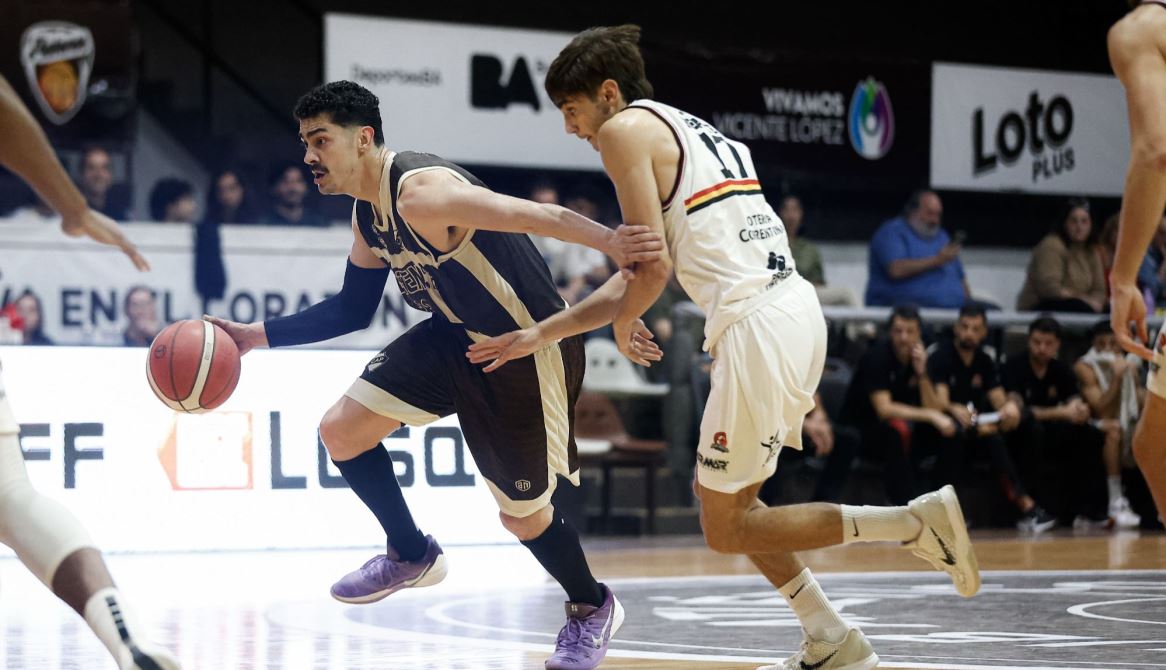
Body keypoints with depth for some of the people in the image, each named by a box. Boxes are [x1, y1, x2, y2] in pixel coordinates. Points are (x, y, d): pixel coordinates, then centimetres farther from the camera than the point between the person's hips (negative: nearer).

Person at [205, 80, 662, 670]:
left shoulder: (422, 191, -28)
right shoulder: (367, 213, 2)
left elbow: (535, 216, -39)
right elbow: (352, 310, 15)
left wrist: (614, 244, -55)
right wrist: (259, 335, 8)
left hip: (530, 350, -8)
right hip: (456, 336, 8)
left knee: (522, 516, 4)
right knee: (342, 430, 0)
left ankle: (591, 610, 33)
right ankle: (411, 555, 21)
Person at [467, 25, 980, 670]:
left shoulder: (625, 128, -2)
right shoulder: (690, 132, 25)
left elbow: (654, 266, -10)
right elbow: (645, 276, 26)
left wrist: (622, 326, 11)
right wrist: (540, 334, 28)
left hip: (757, 324, -10)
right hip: (797, 308, 10)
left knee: (725, 528, 2)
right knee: (719, 492, 22)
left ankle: (917, 521, -6)